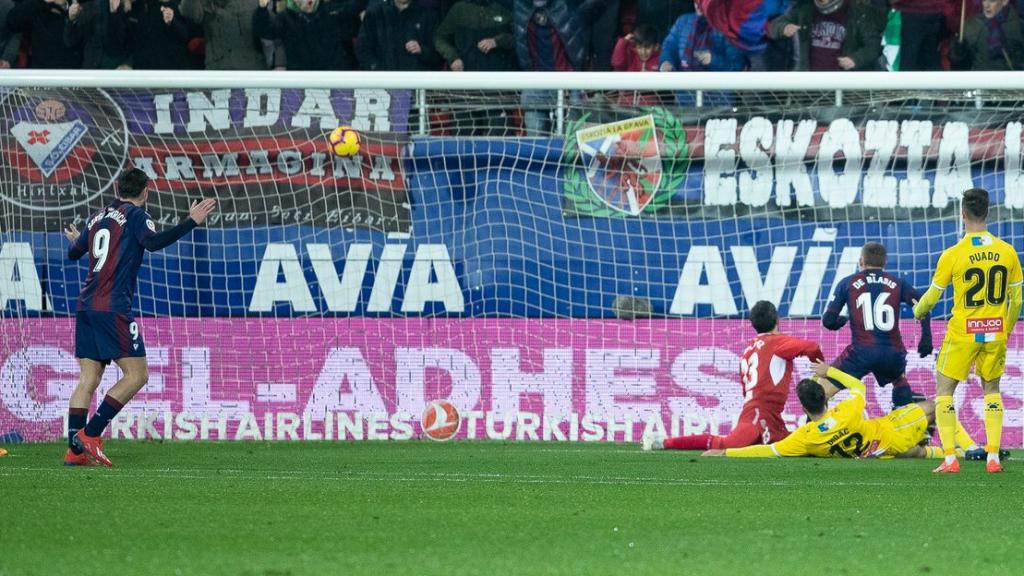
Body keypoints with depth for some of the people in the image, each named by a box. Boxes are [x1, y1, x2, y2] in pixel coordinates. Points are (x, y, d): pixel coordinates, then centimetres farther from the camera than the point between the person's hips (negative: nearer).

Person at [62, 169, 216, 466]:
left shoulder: (97, 218, 18)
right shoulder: (136, 216, -2)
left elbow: (74, 253, 28)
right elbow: (153, 242, -20)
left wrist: (76, 240, 51)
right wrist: (191, 222, -20)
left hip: (86, 307, 8)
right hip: (113, 308, -8)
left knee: (89, 378, 6)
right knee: (137, 375, -4)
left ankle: (74, 450, -2)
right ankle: (89, 435, -12)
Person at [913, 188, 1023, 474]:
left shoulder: (953, 254, -11)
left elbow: (933, 295, -2)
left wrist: (919, 311, 21)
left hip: (963, 332, -3)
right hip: (995, 331, 3)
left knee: (944, 389, 8)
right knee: (991, 389, 18)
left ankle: (950, 459, -2)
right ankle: (993, 457, 10)